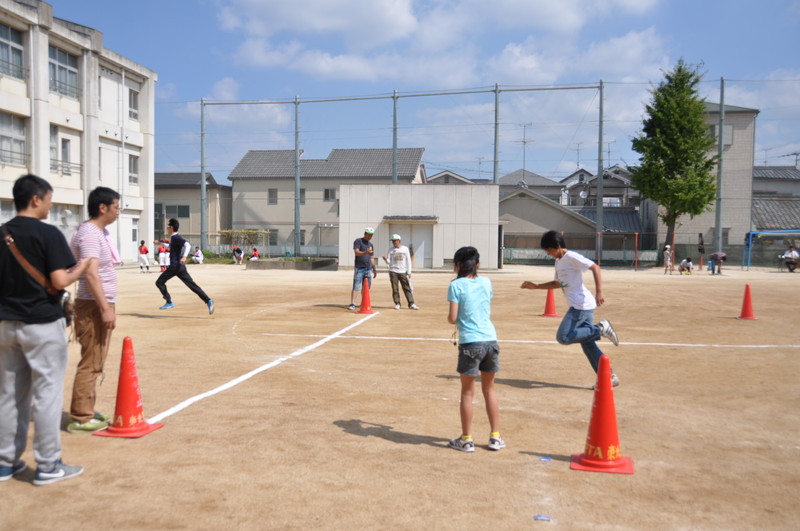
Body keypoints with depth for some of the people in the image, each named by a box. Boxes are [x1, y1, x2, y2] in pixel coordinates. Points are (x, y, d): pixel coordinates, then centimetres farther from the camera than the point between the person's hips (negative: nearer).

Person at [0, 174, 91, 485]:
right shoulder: (48, 234, -13)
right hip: (42, 325, -6)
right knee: (47, 393, 1)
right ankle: (48, 466, 8)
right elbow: (60, 281, -17)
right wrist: (81, 268, 0)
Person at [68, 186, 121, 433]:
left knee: (96, 363, 16)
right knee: (91, 363, -6)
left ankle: (87, 410, 26)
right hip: (93, 306, -10)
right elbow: (91, 273, -23)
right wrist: (105, 309, -25)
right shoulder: (89, 233, -15)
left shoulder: (101, 232, 15)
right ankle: (80, 418, 1)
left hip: (103, 305, 10)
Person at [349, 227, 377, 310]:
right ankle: (352, 304, -15)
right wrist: (365, 252, -34)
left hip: (368, 269, 6)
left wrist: (374, 269, 20)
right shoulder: (358, 241, -1)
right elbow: (356, 252, -16)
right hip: (359, 268, -6)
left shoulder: (371, 245, 19)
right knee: (356, 287, -12)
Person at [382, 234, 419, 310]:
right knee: (395, 289, 1)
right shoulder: (391, 249, 5)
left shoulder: (405, 249, 5)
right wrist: (386, 259, -22)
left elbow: (408, 261, 5)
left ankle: (411, 304, -2)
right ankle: (397, 304, 9)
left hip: (403, 272, 0)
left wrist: (409, 272, -1)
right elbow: (388, 261, 1)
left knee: (407, 288, -3)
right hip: (393, 271, 0)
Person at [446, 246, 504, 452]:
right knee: (489, 389, 17)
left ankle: (466, 440, 14)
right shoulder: (486, 282, 8)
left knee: (467, 392, 8)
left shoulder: (456, 285, -5)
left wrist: (450, 318, 12)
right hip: (491, 340, 4)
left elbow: (452, 318, -9)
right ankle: (495, 437, 22)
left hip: (470, 342, -4)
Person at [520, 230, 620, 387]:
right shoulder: (558, 262, 17)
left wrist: (599, 292, -27)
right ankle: (609, 376, 13)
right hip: (580, 307, 10)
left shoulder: (571, 257, -11)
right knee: (587, 343, 9)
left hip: (581, 305, -10)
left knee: (563, 337, -13)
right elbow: (558, 283, 29)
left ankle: (600, 329, -8)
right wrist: (535, 286, 22)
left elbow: (595, 267, -18)